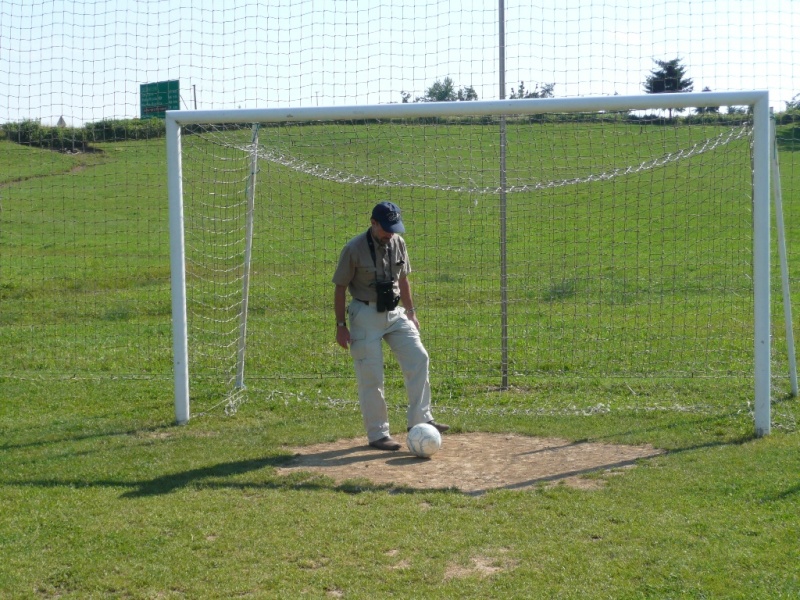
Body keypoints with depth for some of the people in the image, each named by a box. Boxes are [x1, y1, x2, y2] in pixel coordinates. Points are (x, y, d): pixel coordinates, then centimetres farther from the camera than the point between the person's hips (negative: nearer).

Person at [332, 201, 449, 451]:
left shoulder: (398, 243, 2)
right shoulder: (354, 249, -13)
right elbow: (340, 288, -8)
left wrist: (411, 312, 15)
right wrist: (340, 326, -9)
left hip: (395, 312, 5)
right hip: (365, 315, -5)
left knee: (418, 358, -6)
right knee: (371, 376, -3)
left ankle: (419, 419, 3)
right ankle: (377, 434, 7)